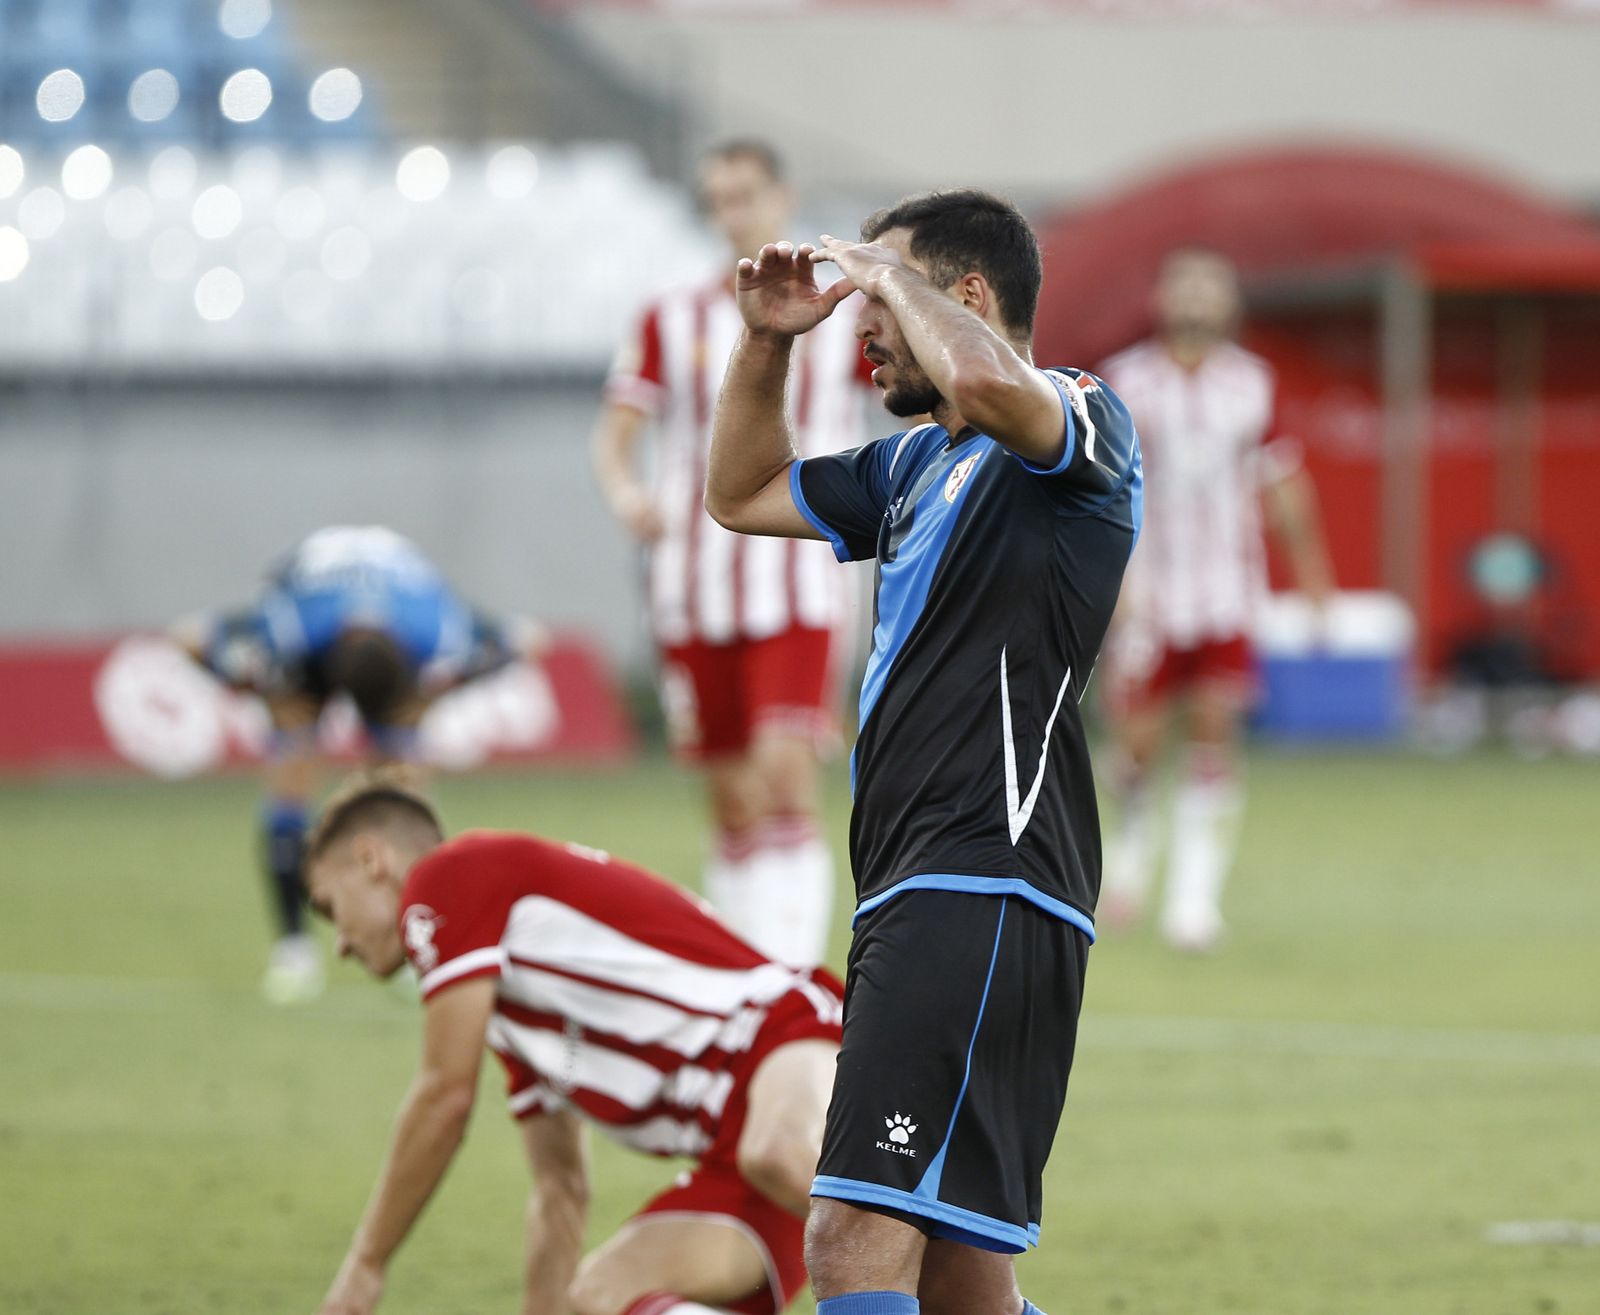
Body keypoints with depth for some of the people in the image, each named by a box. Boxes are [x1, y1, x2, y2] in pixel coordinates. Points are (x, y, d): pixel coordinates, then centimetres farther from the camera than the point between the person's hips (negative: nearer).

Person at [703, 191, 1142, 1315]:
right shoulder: (919, 464, 23)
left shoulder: (1082, 423, -4)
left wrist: (890, 273, -9)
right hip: (914, 894, 10)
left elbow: (983, 379, -28)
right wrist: (768, 341, 22)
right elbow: (744, 495, 37)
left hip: (989, 892, -10)